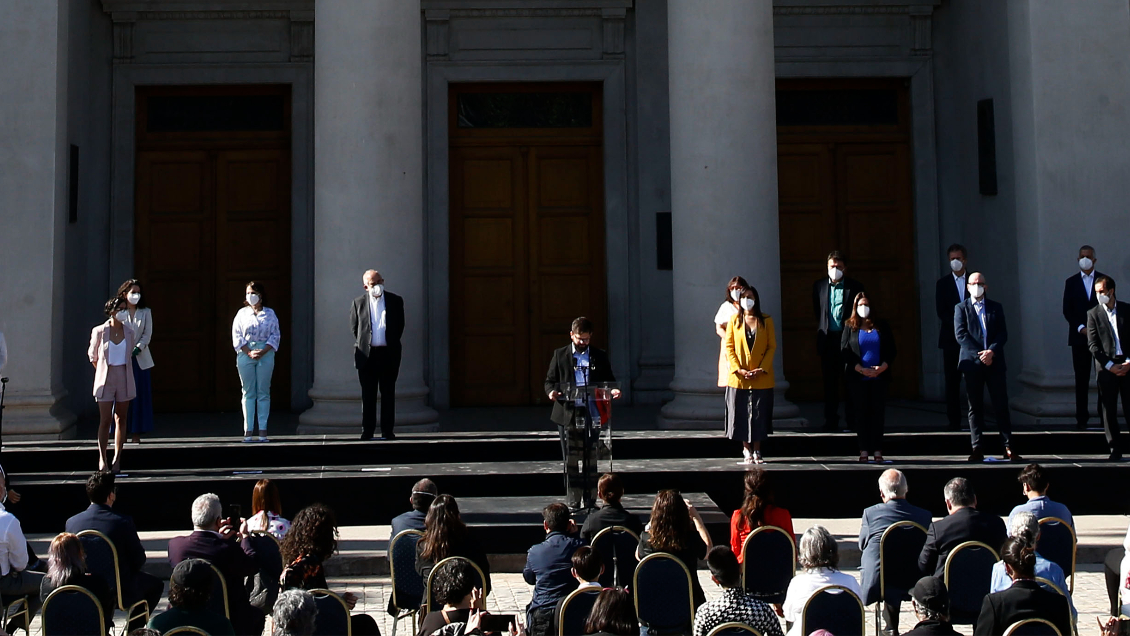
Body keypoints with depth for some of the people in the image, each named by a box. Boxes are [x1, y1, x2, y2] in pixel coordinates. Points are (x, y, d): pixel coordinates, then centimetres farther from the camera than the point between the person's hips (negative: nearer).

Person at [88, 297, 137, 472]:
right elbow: (92, 355, 9)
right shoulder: (99, 331, -5)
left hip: (124, 378, 2)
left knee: (121, 419, 5)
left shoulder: (129, 332, 2)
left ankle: (117, 458, 10)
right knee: (105, 420, -5)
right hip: (105, 378, -2)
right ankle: (102, 458, 5)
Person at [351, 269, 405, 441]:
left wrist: (392, 345, 6)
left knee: (388, 393, 3)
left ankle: (387, 431, 7)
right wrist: (361, 346, 6)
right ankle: (367, 431, 7)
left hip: (388, 353, 0)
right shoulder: (358, 303, 5)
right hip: (366, 354, 0)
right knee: (368, 394, 3)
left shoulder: (395, 301, 5)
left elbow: (399, 326, 9)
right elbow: (354, 327, 10)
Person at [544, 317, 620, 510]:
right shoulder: (560, 355, 7)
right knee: (571, 461, 2)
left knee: (591, 460, 6)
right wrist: (551, 392, -15)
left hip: (592, 416, 1)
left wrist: (613, 390, -10)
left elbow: (609, 380, 12)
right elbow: (550, 380, 7)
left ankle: (590, 501, 13)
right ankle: (573, 503, 8)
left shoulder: (600, 356, 10)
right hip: (568, 415, -1)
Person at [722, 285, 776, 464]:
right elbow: (729, 347, 1)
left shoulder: (766, 321, 3)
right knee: (741, 414, 1)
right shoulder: (734, 320, 5)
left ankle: (757, 451, 11)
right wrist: (738, 369, -11)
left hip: (762, 377, 0)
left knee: (759, 414, 2)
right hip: (739, 377, 0)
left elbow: (772, 346, 1)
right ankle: (746, 450, 11)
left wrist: (762, 369, -11)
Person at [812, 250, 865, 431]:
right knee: (830, 382, 5)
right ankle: (831, 420, 11)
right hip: (828, 339, 2)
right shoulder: (819, 286, 8)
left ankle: (852, 419, 7)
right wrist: (821, 331, 11)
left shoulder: (855, 286, 1)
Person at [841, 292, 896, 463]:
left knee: (878, 412, -1)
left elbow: (891, 350, 7)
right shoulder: (850, 326, 6)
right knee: (861, 412, 0)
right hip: (858, 378, -1)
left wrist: (883, 367, -11)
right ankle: (864, 451, 2)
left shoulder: (882, 326, 10)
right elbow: (845, 351, -1)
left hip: (879, 377, 1)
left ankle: (877, 451, 1)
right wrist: (860, 369, -13)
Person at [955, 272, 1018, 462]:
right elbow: (960, 335, -5)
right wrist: (979, 354, -14)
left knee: (1002, 406, 0)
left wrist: (992, 351, -14)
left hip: (994, 362, 1)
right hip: (972, 362, -1)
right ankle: (977, 449, 4)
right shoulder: (961, 308, 6)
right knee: (975, 408, 2)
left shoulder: (996, 308, 12)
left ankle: (1008, 448, 2)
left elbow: (1003, 334, 3)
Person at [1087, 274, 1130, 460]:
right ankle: (1115, 449, 6)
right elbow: (1092, 345, -1)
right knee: (1108, 410, 0)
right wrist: (1110, 366, -8)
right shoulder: (1093, 314, 4)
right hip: (1106, 367, 0)